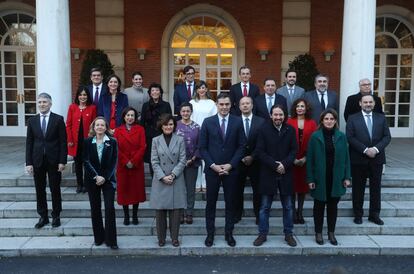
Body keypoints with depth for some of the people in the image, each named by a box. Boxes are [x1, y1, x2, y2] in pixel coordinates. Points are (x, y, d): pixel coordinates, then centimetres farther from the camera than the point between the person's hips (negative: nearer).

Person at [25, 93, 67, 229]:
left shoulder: (58, 119, -3)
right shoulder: (32, 120, 5)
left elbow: (63, 142, -5)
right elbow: (29, 142, 5)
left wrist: (62, 161, -10)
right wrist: (28, 163, -1)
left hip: (54, 160, -2)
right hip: (37, 160, 3)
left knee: (55, 189, 7)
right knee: (40, 190, 9)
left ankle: (56, 216, 21)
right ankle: (43, 216, 21)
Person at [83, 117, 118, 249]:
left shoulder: (112, 142, 0)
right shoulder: (88, 142, 2)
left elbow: (114, 162, -3)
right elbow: (86, 161, -2)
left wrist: (105, 177, -12)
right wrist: (96, 176, -13)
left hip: (108, 179, -1)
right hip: (92, 180, 2)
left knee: (110, 208, -8)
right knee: (95, 209, 7)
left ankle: (111, 240, -1)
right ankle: (98, 237, 20)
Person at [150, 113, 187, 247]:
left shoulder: (180, 140, 3)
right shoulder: (156, 141, 4)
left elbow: (182, 160, -1)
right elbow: (154, 162, 0)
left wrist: (173, 174, -12)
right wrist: (162, 177, -11)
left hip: (177, 180, 0)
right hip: (160, 181, 0)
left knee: (176, 210, 3)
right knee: (160, 210, 5)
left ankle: (174, 238, 17)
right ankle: (161, 238, 18)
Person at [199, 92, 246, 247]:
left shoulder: (237, 122, 1)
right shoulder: (208, 122, 0)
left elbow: (241, 146, 0)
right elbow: (202, 147, -1)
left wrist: (230, 165, -9)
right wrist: (213, 165, -10)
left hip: (231, 169, 1)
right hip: (212, 169, 0)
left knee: (230, 202, 9)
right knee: (211, 202, 7)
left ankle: (229, 233, 22)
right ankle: (210, 233, 20)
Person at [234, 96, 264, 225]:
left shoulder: (261, 122, 0)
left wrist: (252, 157, -10)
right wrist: (241, 158, -9)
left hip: (255, 161, 0)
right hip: (239, 161, 0)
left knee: (257, 189, 6)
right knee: (238, 189, 7)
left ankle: (258, 215, 18)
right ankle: (237, 214, 20)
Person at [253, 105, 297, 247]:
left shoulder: (290, 130, 2)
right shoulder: (264, 129, -4)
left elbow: (293, 150, 1)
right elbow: (260, 151, -8)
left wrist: (284, 164, -14)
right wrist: (274, 165, -14)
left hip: (286, 173, 2)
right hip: (268, 174, -2)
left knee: (288, 206, 11)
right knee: (265, 207, 7)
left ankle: (288, 234, 24)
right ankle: (263, 234, 19)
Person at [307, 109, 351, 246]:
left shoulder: (341, 136, 1)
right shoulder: (315, 136, -5)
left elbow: (346, 157, 4)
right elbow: (310, 159, -5)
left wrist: (347, 177, -1)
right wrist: (310, 179, -8)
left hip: (336, 178, 2)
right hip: (320, 178, -2)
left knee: (333, 206, 12)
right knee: (319, 206, 10)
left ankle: (331, 233, 25)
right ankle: (318, 233, 22)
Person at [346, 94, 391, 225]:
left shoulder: (381, 118, 8)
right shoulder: (352, 119, 0)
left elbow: (387, 137, 1)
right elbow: (350, 137, -8)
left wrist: (376, 149, -14)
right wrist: (365, 150, -17)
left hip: (377, 158, 2)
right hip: (358, 159, -2)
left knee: (376, 187, 9)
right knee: (358, 188, 6)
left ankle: (374, 214, 20)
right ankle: (358, 214, 18)